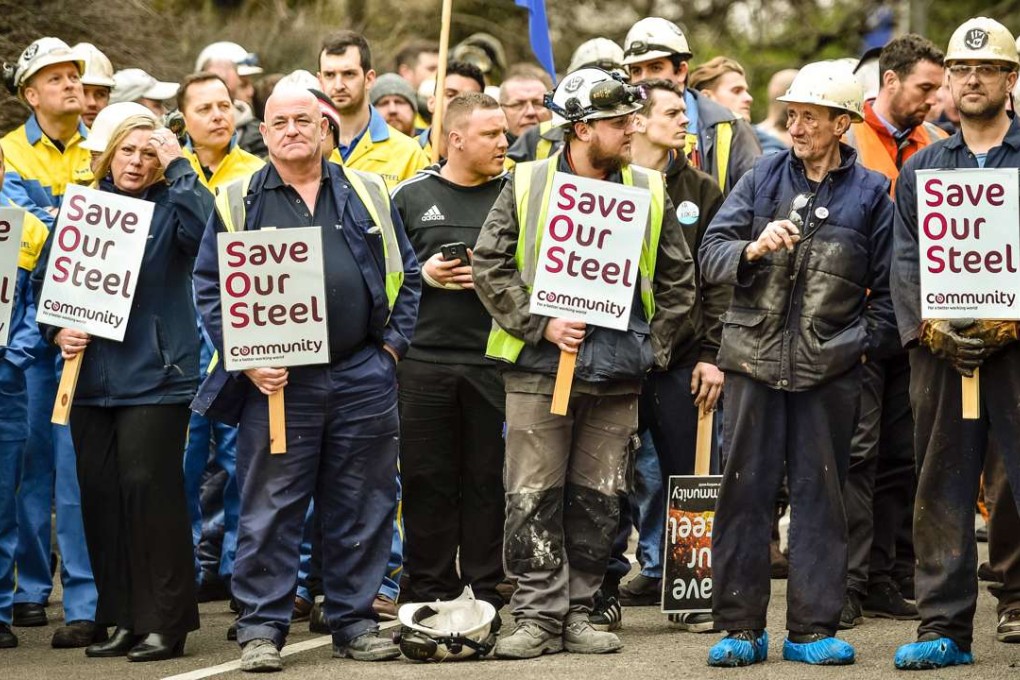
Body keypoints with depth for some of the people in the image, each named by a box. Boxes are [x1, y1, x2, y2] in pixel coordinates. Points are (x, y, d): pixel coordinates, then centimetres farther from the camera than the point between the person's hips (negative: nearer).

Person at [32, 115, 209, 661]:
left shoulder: (168, 208, 1)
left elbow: (205, 229, -22)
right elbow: (44, 278, 14)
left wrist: (178, 166, -16)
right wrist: (57, 330, -2)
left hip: (154, 376, -4)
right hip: (90, 375, 4)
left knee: (149, 488, -8)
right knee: (99, 493, 5)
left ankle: (164, 622, -2)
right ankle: (122, 618, 14)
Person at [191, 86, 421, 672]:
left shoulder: (368, 195, 11)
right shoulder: (239, 203, 5)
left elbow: (407, 276, 14)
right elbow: (211, 289, 2)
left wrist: (394, 343, 4)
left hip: (363, 377, 2)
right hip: (276, 381, -2)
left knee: (362, 507, 6)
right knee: (270, 509, -2)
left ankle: (354, 619, 16)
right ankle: (262, 626, 4)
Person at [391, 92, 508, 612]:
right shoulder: (411, 196, 7)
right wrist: (423, 275, -7)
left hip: (495, 359, 0)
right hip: (425, 359, 0)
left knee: (489, 481, 2)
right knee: (427, 480, 2)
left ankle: (485, 594, 9)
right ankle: (428, 597, 9)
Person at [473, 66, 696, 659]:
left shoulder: (649, 193, 7)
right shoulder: (527, 186, 1)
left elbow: (678, 278, 14)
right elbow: (489, 266, 0)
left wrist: (653, 346, 6)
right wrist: (540, 325, -8)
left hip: (617, 376, 2)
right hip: (540, 371, -2)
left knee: (598, 500, 5)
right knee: (534, 499, -4)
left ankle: (578, 612, 13)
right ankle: (539, 615, 2)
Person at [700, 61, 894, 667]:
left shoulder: (871, 192, 5)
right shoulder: (763, 178, 8)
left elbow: (887, 284, 7)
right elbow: (711, 253, 3)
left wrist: (866, 341, -2)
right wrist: (753, 249, -15)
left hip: (830, 368, -1)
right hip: (755, 361, 1)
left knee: (821, 496, 4)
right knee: (745, 492, 1)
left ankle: (813, 628, 9)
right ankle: (741, 627, 7)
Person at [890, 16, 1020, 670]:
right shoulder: (922, 167, 16)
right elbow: (906, 260, 9)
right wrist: (932, 327, -6)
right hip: (941, 348, 3)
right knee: (943, 491, 5)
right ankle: (945, 628, 10)